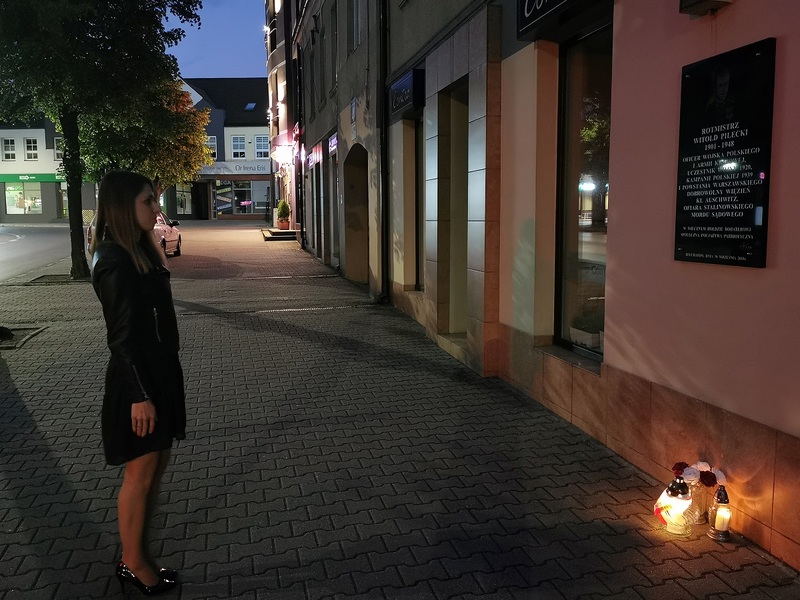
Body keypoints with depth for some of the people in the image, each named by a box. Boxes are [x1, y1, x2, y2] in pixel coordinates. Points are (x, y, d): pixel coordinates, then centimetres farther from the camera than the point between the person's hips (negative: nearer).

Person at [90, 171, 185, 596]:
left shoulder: (141, 251, 10)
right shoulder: (115, 262, -18)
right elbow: (122, 335, -20)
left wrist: (158, 384, 18)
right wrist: (140, 394, -19)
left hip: (159, 371, 9)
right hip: (136, 379, -9)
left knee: (157, 464, 17)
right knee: (141, 472, 4)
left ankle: (140, 549, 31)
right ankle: (133, 563, 21)